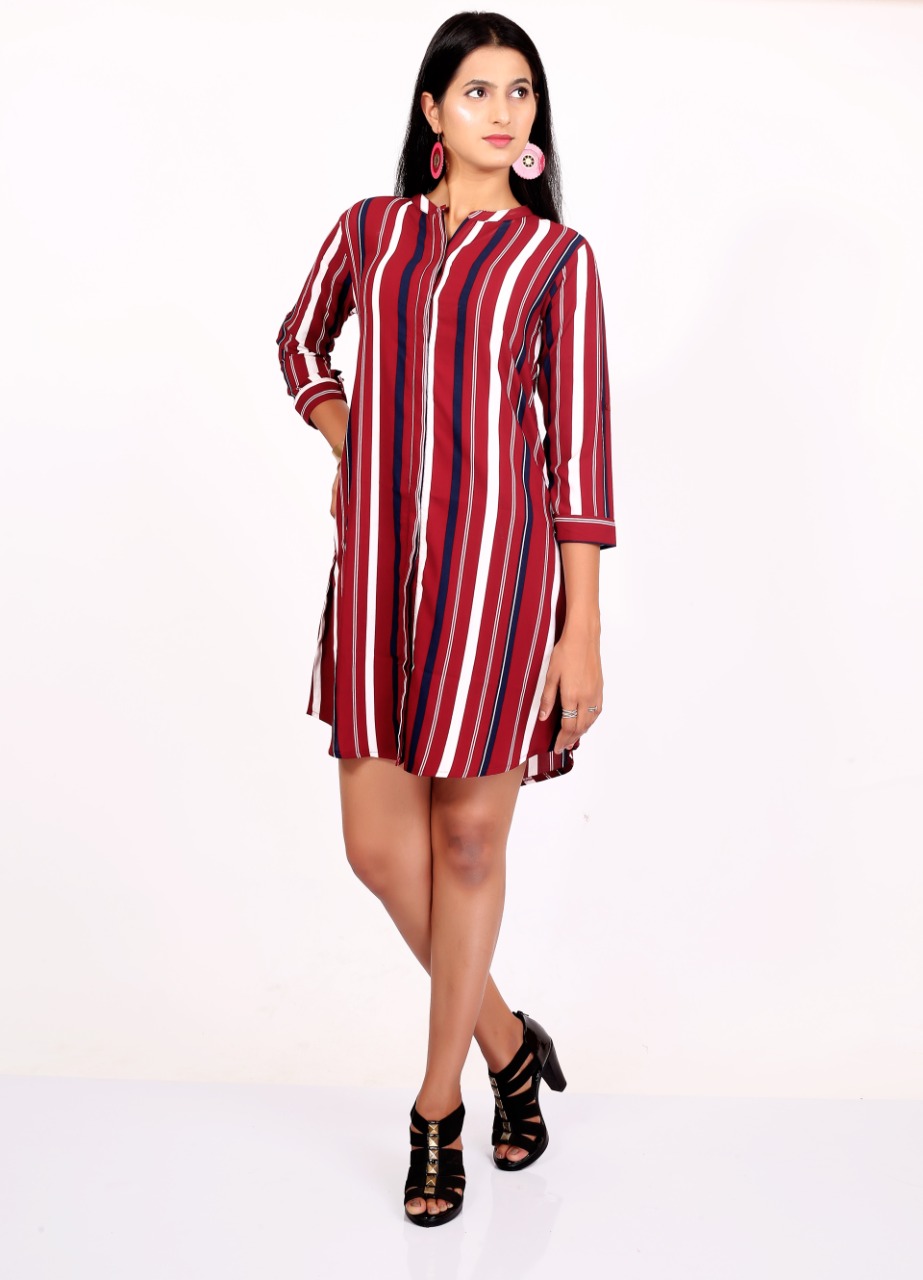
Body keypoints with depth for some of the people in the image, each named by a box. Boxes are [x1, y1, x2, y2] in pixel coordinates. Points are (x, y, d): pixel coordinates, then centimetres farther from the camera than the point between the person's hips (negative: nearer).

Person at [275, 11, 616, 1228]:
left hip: (498, 558, -3)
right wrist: (350, 450, 11)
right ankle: (506, 1040, 29)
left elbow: (580, 444, -2)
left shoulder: (555, 254, 2)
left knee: (469, 837, 5)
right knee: (379, 843, 4)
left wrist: (583, 632, -7)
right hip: (380, 559, 3)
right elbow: (300, 343, 29)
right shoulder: (369, 229, 10)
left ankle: (440, 1105, 23)